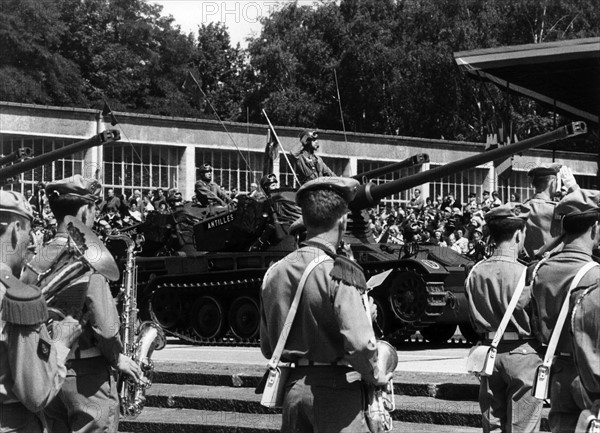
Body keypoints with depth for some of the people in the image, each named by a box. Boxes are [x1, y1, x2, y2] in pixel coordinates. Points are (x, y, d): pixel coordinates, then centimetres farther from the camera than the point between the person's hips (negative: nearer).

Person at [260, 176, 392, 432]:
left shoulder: (274, 273, 5)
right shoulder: (339, 273, -15)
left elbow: (267, 348, 12)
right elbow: (359, 343, -24)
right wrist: (375, 375, -8)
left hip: (291, 386, 6)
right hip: (336, 390, -6)